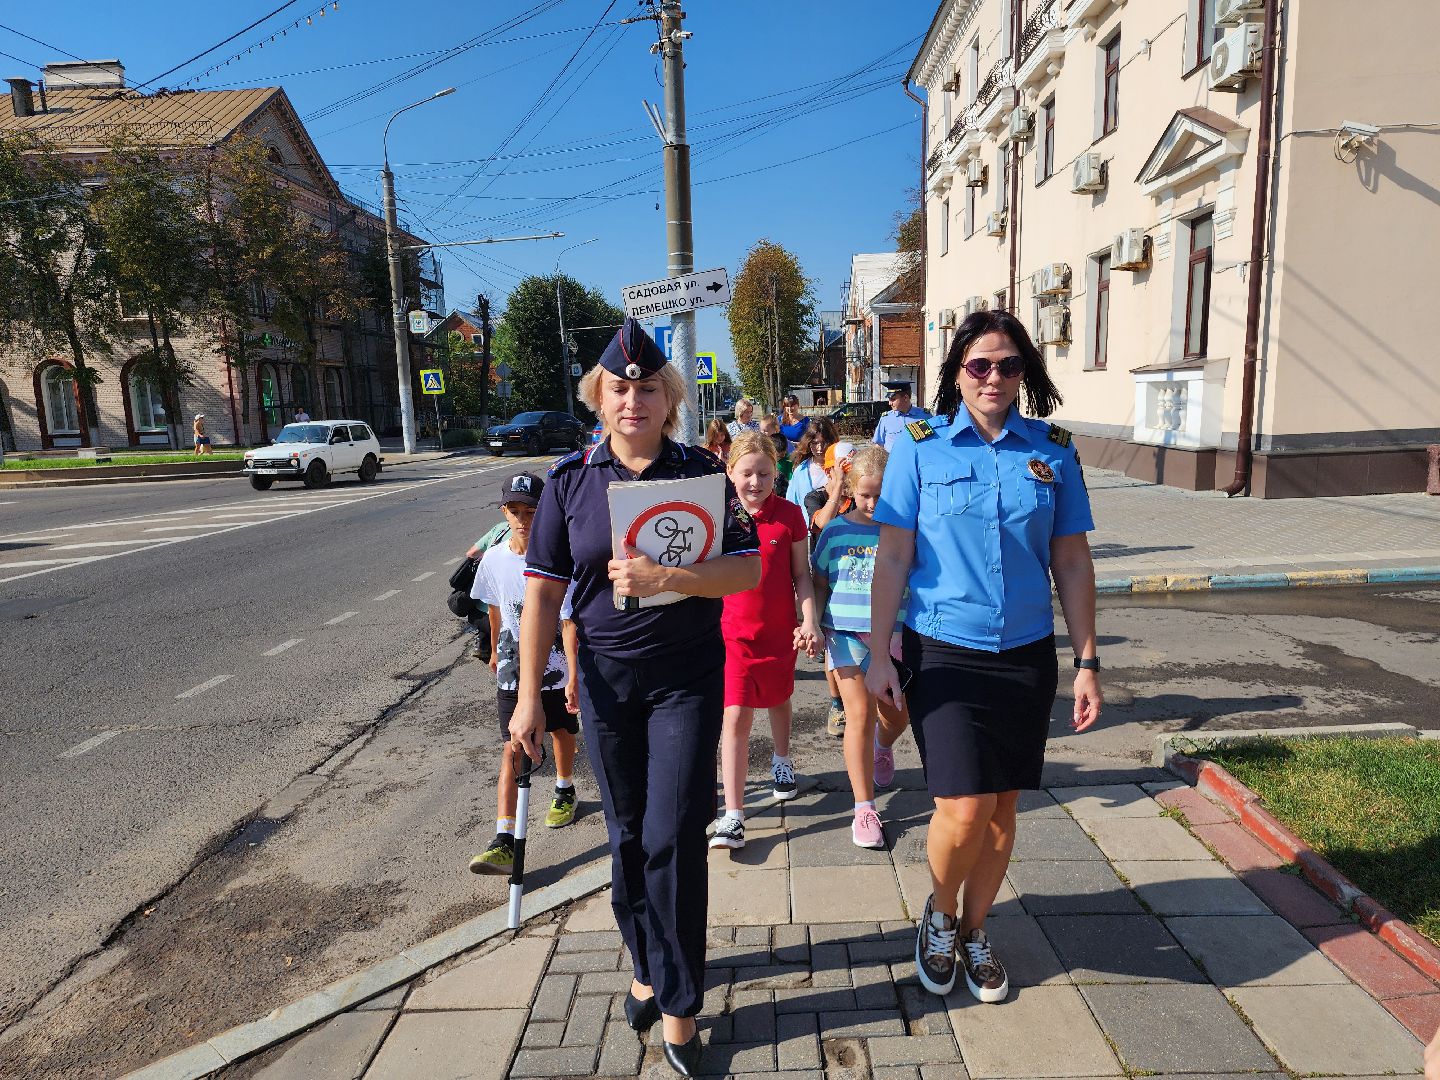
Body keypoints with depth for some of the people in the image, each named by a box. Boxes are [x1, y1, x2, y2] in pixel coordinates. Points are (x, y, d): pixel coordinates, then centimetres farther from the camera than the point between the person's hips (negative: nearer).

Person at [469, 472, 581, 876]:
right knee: (512, 750, -3)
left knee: (562, 733, 19)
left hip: (556, 669, -2)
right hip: (513, 671, 2)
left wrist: (573, 678, -24)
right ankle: (505, 841, -6)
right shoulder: (493, 560, -5)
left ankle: (565, 791, 48)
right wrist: (496, 650, 25)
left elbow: (569, 623, -20)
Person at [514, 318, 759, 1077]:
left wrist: (662, 577, -26)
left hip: (687, 678, -2)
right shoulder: (571, 479, -2)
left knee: (672, 839, -2)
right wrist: (529, 695, -3)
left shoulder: (701, 473, -5)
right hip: (606, 678, 2)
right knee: (627, 835, 15)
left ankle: (677, 1002, 17)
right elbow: (542, 591, -1)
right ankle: (648, 964, 38)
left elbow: (747, 570, -11)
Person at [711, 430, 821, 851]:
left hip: (779, 630, 1)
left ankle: (781, 761, 51)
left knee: (778, 701, 21)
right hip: (733, 631, -1)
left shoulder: (789, 515, -7)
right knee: (735, 717, -6)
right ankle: (732, 815, -2)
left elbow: (801, 575, 0)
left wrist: (809, 621, -10)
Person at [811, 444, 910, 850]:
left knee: (897, 713, 12)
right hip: (846, 632, -1)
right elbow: (820, 584, 10)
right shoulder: (836, 531, 1)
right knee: (860, 715, -3)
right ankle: (864, 809, 8)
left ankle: (882, 748, 51)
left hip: (894, 633, 1)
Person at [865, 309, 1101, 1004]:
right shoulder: (920, 447, -3)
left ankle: (974, 931, 36)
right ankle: (939, 914, 24)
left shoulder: (1053, 451, 3)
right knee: (964, 808, -9)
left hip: (1026, 656, 3)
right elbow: (892, 558, -3)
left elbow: (1072, 563, 7)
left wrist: (1086, 663, 5)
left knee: (1002, 806, 12)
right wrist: (879, 655, -5)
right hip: (945, 654, -3)